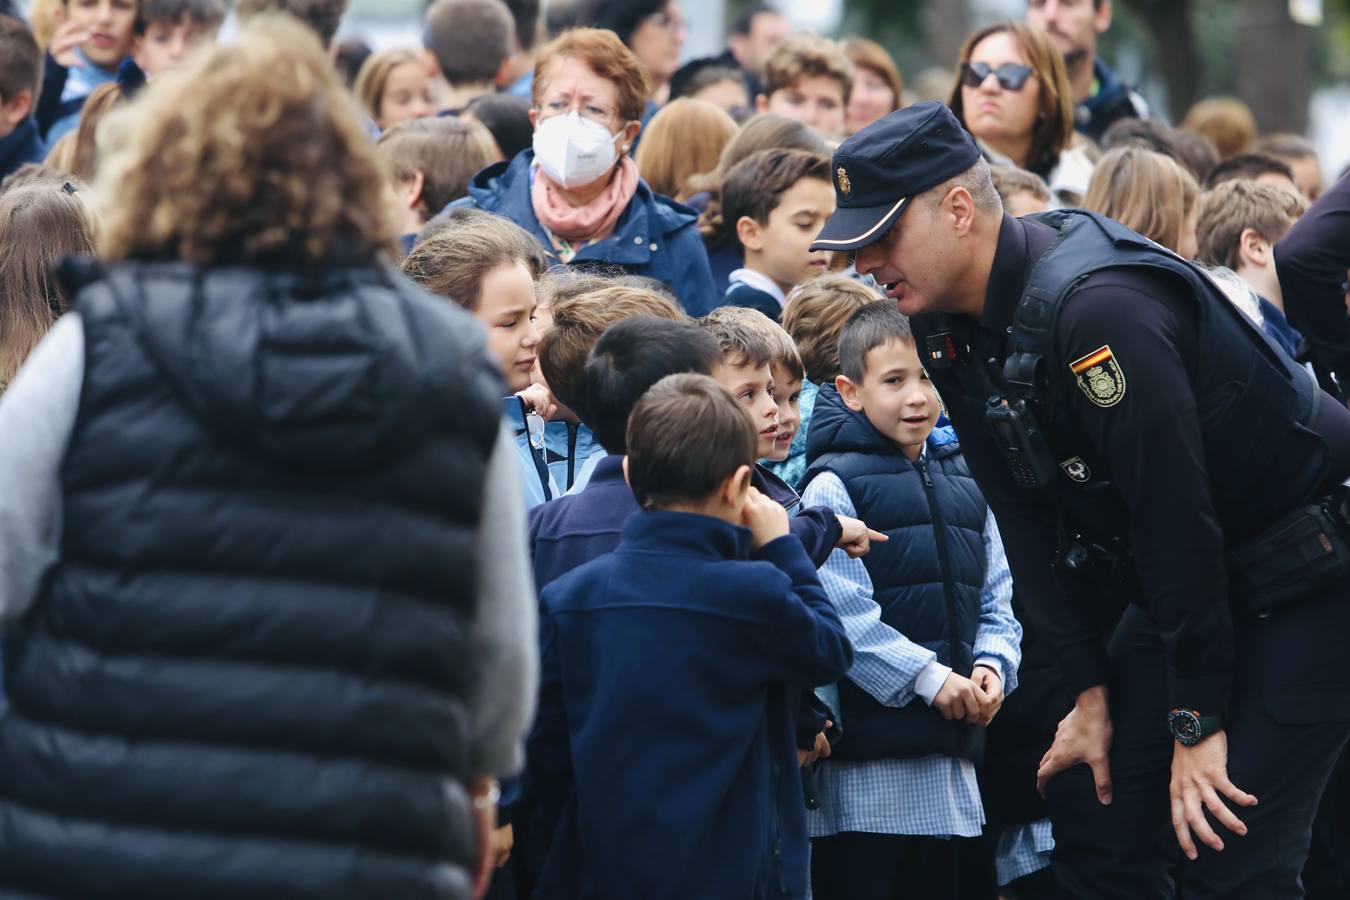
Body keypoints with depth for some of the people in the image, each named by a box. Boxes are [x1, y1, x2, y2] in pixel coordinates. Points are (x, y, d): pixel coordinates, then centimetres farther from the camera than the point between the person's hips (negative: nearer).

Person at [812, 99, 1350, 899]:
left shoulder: (1097, 308, -30)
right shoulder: (952, 329, -3)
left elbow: (1175, 516, -28)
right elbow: (1030, 522, 5)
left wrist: (1198, 723, -23)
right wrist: (1090, 692, 1)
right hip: (1192, 582, 9)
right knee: (1093, 812, 4)